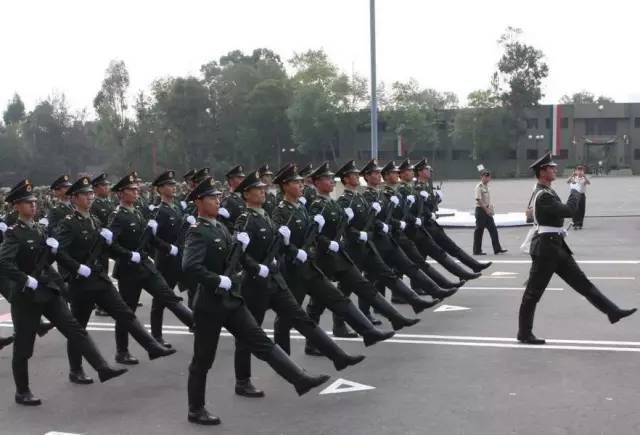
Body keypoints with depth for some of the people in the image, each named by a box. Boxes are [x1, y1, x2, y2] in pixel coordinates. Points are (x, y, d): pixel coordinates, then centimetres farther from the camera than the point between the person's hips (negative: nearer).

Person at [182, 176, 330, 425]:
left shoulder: (220, 227, 11)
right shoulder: (197, 233, -16)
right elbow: (189, 266, -31)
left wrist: (240, 245, 6)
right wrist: (218, 281, -25)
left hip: (231, 301, 8)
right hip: (210, 305, -8)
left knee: (262, 342, 4)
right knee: (203, 360, 5)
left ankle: (300, 380, 3)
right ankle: (196, 410, 19)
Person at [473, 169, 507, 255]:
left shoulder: (487, 186, 15)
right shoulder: (479, 187, -12)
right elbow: (479, 200, -20)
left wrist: (491, 209, 12)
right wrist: (486, 210, -22)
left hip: (487, 210, 9)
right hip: (480, 209, -9)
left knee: (493, 229, 6)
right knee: (479, 231, -3)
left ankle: (497, 248, 8)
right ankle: (477, 250, 3)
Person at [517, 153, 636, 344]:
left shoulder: (546, 191, 13)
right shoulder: (543, 195, -19)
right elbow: (569, 211, -23)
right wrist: (575, 191, -8)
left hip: (556, 246, 10)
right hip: (545, 247, -10)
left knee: (582, 281, 8)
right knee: (533, 292, 0)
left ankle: (613, 312, 9)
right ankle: (524, 334, 10)